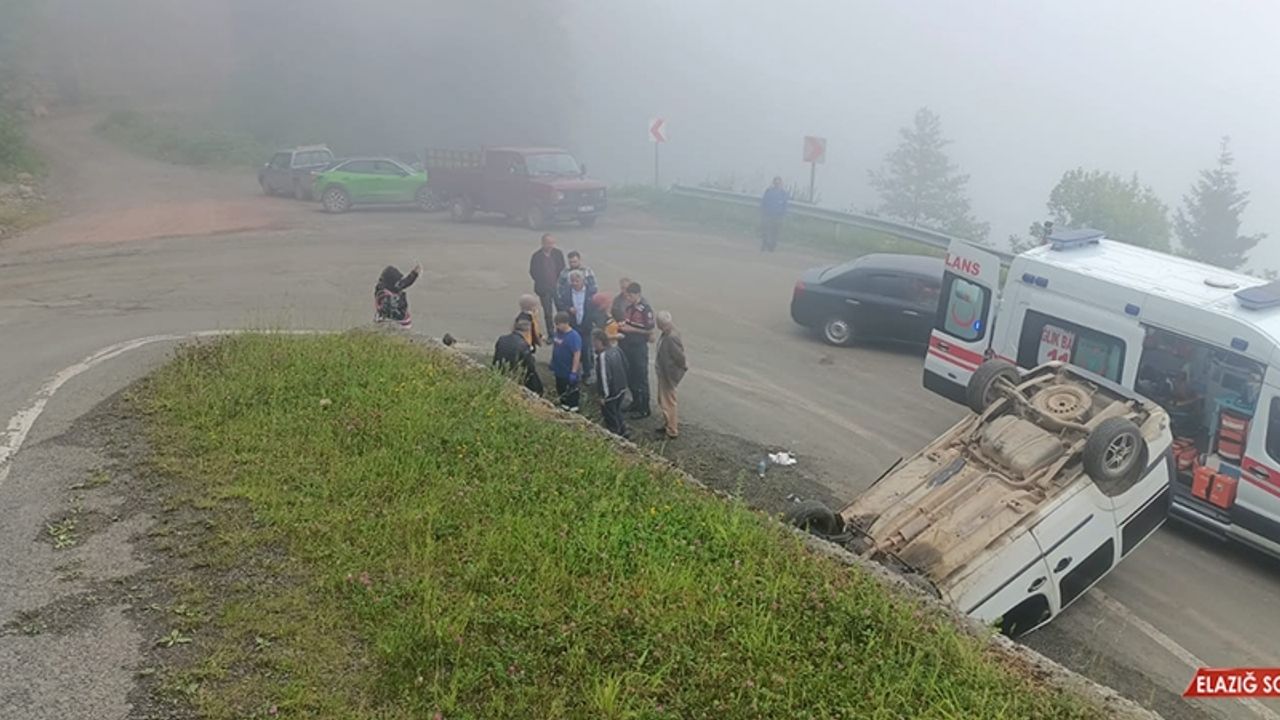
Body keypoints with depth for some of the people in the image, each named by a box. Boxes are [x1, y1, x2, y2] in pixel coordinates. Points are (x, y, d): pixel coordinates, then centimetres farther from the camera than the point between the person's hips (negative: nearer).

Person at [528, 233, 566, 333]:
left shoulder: (558, 253, -2)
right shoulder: (536, 256, -8)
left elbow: (562, 269, 6)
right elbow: (533, 272, -1)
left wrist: (558, 282, -4)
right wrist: (542, 284, -7)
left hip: (557, 287, 1)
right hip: (544, 289, -1)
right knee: (547, 313, 5)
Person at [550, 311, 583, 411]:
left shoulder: (574, 336, -22)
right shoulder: (557, 332, 1)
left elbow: (577, 355, -23)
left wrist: (574, 372, -25)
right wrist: (553, 365, 15)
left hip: (569, 372, -8)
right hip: (559, 370, 8)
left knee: (572, 395, 6)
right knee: (561, 392, 22)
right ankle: (564, 409, 40)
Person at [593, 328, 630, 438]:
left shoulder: (603, 356, -28)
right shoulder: (615, 349, -2)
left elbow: (604, 377, -27)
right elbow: (625, 366, 9)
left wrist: (604, 395, -16)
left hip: (610, 393, -9)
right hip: (621, 389, 9)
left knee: (610, 417, 11)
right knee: (617, 412, 27)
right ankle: (623, 432, 38)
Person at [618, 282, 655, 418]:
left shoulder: (645, 309, -18)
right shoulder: (628, 306, 4)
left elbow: (650, 331, -16)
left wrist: (631, 329, -20)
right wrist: (621, 325, -3)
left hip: (639, 347, -8)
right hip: (627, 345, 8)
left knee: (641, 378, 2)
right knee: (630, 376, 17)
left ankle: (644, 409, 12)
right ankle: (635, 402, 34)